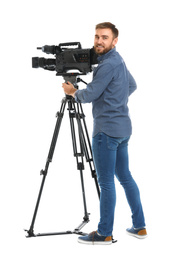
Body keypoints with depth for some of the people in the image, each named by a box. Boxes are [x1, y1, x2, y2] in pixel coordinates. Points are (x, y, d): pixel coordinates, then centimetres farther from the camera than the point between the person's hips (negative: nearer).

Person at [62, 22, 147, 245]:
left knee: (106, 182, -4)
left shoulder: (109, 64, -16)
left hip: (107, 130, -10)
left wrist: (72, 92, 4)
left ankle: (104, 233, 2)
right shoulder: (118, 61, 15)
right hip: (123, 128, 10)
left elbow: (90, 95, -14)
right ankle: (139, 227, 19)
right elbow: (132, 85, 31)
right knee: (124, 177, 14)